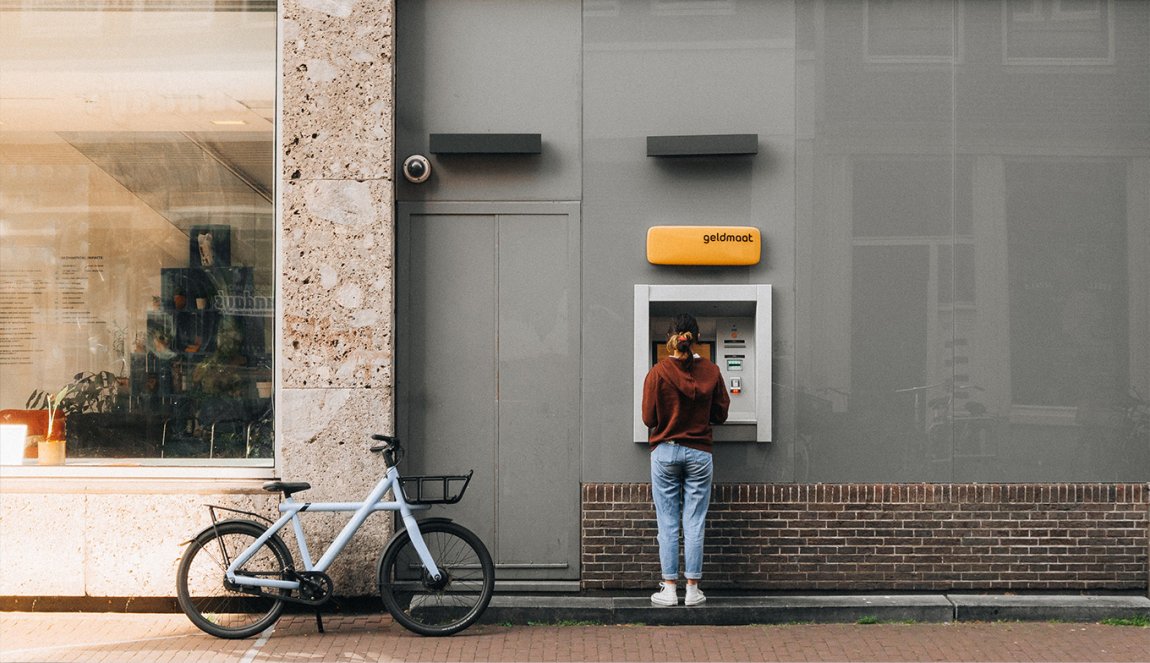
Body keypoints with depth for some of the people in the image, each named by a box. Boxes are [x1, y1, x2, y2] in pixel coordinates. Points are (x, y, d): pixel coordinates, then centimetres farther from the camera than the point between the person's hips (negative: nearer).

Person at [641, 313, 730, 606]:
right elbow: (721, 414, 4)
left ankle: (669, 588, 5)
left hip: (665, 452, -1)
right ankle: (693, 589, 7)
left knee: (668, 523, 4)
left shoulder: (658, 372, -9)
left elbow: (649, 418, -6)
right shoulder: (711, 371, -3)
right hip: (699, 453, 1)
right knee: (694, 523, 5)